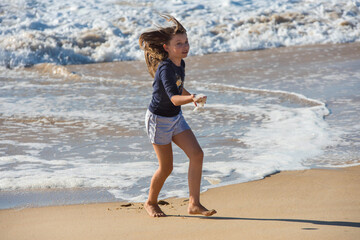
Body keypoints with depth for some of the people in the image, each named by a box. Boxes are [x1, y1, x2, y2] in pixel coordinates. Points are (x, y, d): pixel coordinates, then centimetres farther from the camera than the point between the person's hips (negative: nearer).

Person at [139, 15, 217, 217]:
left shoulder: (180, 65, -1)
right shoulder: (165, 68, -26)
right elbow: (174, 98, -39)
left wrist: (193, 97, 30)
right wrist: (191, 99, -55)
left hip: (176, 118, 8)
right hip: (159, 119, -8)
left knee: (197, 154, -8)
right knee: (166, 168, 2)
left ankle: (194, 204, -4)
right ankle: (151, 203, 27)